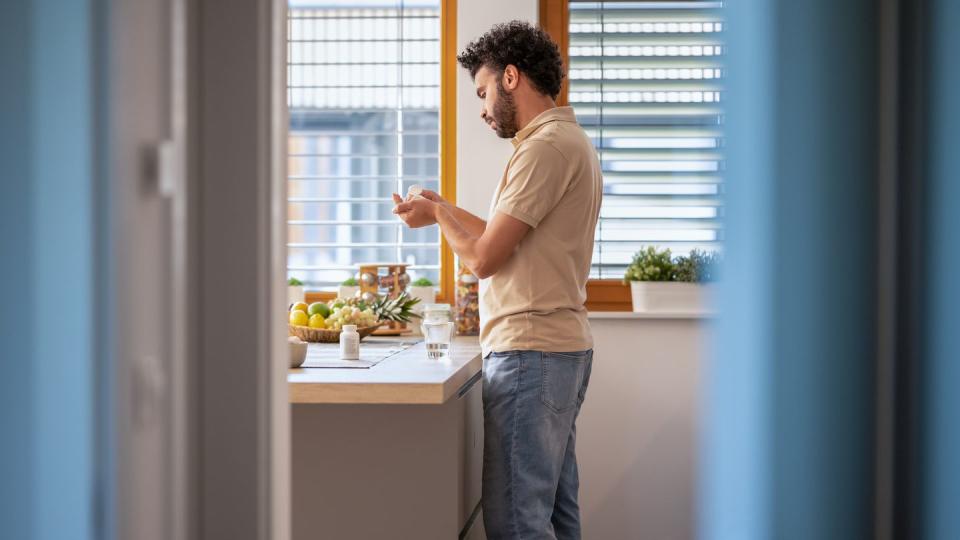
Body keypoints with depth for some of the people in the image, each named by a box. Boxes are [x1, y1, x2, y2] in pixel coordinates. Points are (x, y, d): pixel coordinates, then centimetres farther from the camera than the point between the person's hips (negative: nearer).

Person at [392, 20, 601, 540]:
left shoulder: (546, 146, -14)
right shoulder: (571, 140, 19)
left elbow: (484, 258, -14)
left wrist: (438, 215, 3)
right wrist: (448, 211, 20)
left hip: (530, 353, -11)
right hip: (564, 347, 11)